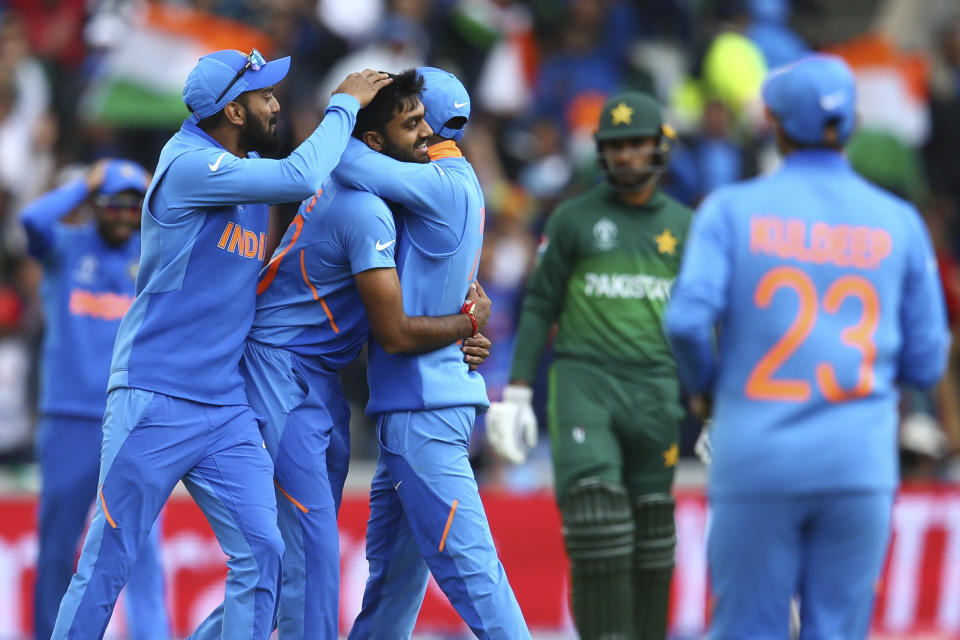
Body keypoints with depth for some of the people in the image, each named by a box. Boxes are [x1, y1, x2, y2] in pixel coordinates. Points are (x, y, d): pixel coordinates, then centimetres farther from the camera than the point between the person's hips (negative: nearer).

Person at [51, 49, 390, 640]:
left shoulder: (253, 166, 11)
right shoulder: (189, 164, -15)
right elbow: (301, 179, -23)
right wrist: (346, 105, -11)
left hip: (228, 408, 7)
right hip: (155, 403, -7)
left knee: (262, 556, -3)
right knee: (107, 564, -3)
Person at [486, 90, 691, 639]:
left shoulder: (684, 227, 8)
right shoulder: (575, 218, 3)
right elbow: (541, 307, 4)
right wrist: (517, 396, -3)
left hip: (654, 396, 3)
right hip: (584, 387, -3)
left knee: (649, 535, 5)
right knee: (596, 521, -16)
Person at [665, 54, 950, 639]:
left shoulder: (732, 210, 0)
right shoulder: (899, 223, 5)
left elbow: (689, 320, -12)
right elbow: (925, 362, 7)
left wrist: (704, 386, 9)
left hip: (756, 459, -1)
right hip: (859, 461, 1)